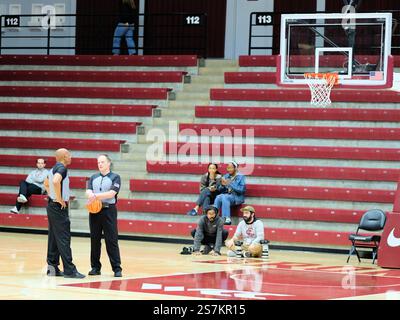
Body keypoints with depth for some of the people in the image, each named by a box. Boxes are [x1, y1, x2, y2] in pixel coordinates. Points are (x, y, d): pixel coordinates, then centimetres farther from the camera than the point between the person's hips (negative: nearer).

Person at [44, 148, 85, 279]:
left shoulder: (54, 169, 15)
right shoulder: (62, 168, -15)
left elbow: (46, 183, 32)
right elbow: (56, 181, -34)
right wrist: (59, 199, -24)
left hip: (52, 205, 10)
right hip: (59, 207, -10)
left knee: (54, 238, 12)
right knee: (64, 239, -10)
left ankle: (52, 267, 15)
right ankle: (69, 270, -11)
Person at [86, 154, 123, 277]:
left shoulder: (115, 177, 2)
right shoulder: (93, 178, 15)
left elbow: (112, 193, -11)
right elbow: (88, 191, 1)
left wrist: (96, 196, -19)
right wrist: (91, 195, -23)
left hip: (109, 211, -4)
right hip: (94, 210, 4)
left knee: (111, 240, -5)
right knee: (94, 240, 6)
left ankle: (117, 268, -4)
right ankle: (95, 267, 12)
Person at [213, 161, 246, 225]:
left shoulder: (240, 177, 1)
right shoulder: (226, 176, 15)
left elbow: (242, 190, -11)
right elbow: (220, 190, 16)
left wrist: (230, 184, -16)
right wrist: (222, 185, -7)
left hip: (236, 197, -4)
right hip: (226, 195, 4)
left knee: (224, 197, -34)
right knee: (218, 197, -29)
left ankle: (227, 219, -39)